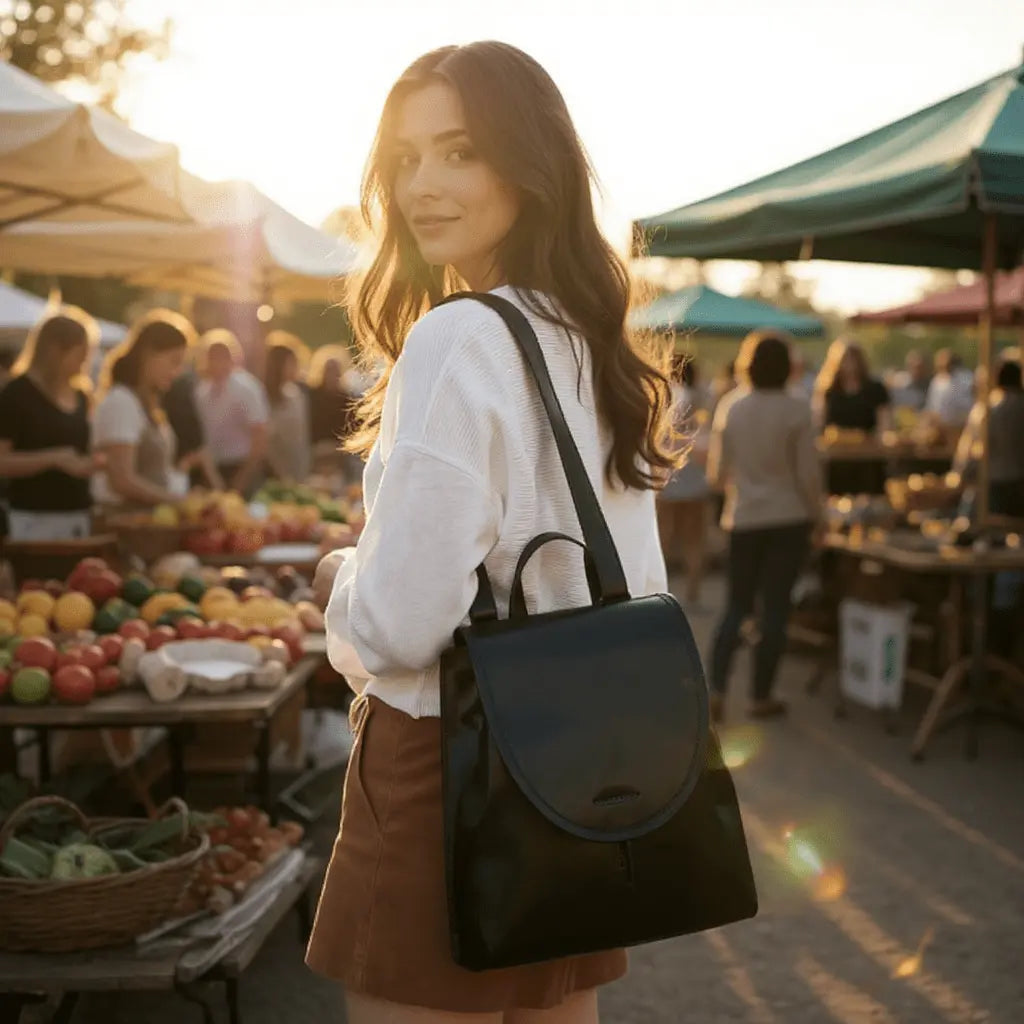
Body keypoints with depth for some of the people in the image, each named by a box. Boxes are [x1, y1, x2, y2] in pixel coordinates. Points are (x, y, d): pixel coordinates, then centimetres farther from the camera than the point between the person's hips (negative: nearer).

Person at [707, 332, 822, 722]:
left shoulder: (730, 407, -3)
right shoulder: (796, 410, -10)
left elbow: (716, 473, 1)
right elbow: (809, 472, -9)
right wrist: (815, 514, 7)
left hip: (743, 519, 2)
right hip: (788, 518, -2)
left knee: (736, 605, 12)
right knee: (775, 607, 6)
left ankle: (716, 690, 1)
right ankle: (761, 696, 11)